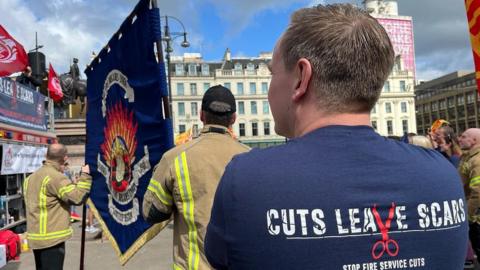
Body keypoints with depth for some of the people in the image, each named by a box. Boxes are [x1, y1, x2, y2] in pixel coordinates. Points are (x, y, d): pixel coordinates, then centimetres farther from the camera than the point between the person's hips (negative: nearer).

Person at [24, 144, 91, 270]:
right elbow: (77, 197, -21)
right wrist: (85, 175, -10)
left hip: (36, 237, 9)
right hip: (51, 238, -9)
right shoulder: (56, 177, -17)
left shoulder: (31, 178, 13)